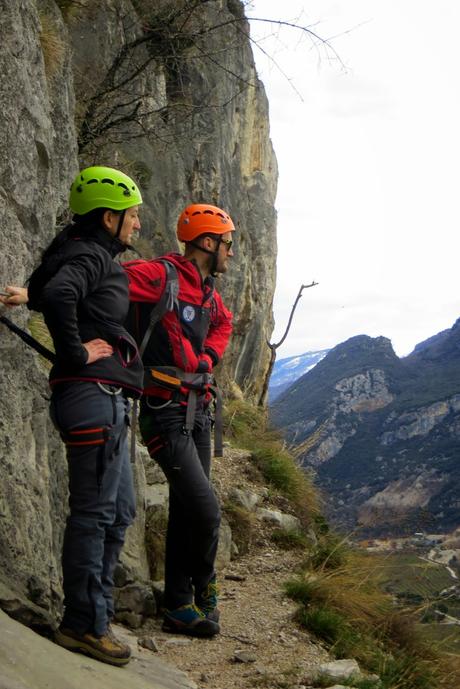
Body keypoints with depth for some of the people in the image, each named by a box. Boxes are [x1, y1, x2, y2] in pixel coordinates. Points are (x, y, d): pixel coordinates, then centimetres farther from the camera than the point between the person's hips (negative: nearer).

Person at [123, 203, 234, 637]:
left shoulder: (208, 293, 13)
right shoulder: (161, 275, -14)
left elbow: (223, 322, 34)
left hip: (198, 409, 9)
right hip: (165, 413, -9)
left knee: (186, 509, 14)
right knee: (206, 511, -11)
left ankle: (180, 607, 26)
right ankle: (201, 593, 14)